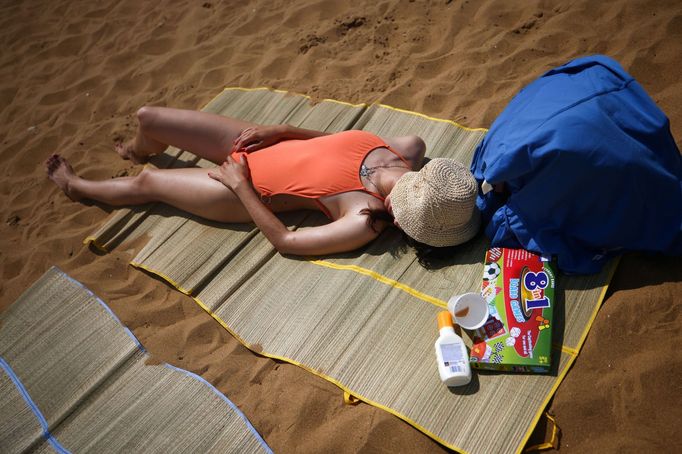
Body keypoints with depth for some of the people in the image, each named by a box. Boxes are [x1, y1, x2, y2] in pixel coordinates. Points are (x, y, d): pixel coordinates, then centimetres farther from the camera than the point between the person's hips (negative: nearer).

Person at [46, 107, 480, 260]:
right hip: (259, 143, 6)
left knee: (146, 184, 13)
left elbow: (286, 241, -24)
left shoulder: (365, 222, -32)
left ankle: (77, 186, 50)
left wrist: (239, 186, -21)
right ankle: (140, 151, 54)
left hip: (247, 194, -6)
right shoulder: (407, 151, -14)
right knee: (149, 118, 13)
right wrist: (280, 131, -4)